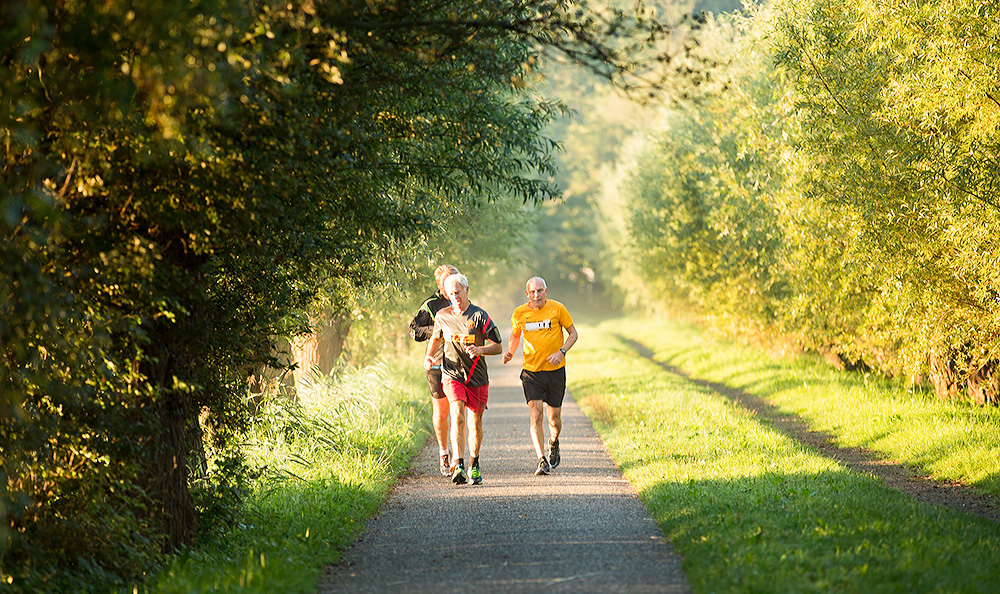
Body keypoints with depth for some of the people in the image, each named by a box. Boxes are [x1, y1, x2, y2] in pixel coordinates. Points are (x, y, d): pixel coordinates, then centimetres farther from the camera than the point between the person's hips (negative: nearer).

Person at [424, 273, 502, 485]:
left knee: (475, 423, 10)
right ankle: (458, 466, -30)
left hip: (477, 378, 0)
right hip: (452, 376, 0)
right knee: (458, 416, -21)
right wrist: (428, 356, 7)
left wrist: (480, 350, -22)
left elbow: (498, 346, -4)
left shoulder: (479, 316, -7)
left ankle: (474, 465, 32)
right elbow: (436, 337, 24)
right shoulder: (442, 316, 2)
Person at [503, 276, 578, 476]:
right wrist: (510, 352, -2)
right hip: (531, 371, 0)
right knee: (536, 416, -14)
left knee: (555, 419, 8)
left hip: (555, 370, 0)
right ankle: (542, 461, -14)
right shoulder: (519, 313, -1)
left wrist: (561, 352, -14)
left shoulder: (557, 308, -5)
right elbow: (515, 335, 17)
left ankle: (553, 443, 41)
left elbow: (573, 333, 3)